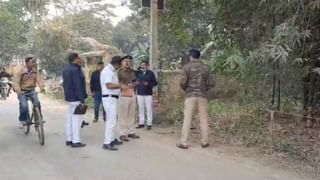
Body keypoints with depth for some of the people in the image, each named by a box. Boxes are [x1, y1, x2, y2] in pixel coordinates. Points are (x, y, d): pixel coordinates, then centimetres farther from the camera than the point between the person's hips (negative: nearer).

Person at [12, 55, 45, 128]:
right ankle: (23, 121, 7)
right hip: (22, 92, -3)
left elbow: (39, 79, -15)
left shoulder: (35, 71, -4)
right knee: (24, 106, -16)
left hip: (32, 91, 3)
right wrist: (18, 91, -35)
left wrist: (42, 87, -34)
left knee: (37, 103, -16)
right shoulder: (20, 71, -13)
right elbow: (16, 82, -18)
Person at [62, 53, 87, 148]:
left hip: (69, 97, 10)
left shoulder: (66, 69, 13)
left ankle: (69, 139, 21)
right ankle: (75, 141, -2)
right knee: (76, 119, -6)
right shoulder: (75, 70, -17)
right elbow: (77, 86, -22)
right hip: (76, 98, -10)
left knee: (70, 118, 14)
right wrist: (81, 99, -21)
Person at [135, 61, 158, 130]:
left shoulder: (151, 73, 0)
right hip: (139, 93, 3)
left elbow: (155, 82, -1)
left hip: (148, 94, -3)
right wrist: (135, 83, -8)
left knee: (149, 109, -1)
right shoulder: (138, 73, 6)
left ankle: (149, 124, 4)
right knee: (141, 109, 9)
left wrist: (148, 84, -16)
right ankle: (141, 123, 17)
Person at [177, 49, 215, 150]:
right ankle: (205, 142, 15)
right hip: (202, 96, 2)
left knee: (187, 119, 0)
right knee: (203, 119, 9)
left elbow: (182, 82, -10)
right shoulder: (205, 68, 6)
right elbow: (211, 83, 3)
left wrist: (186, 89, 9)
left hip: (191, 96, -2)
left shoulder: (187, 67, -3)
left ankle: (184, 142, 1)